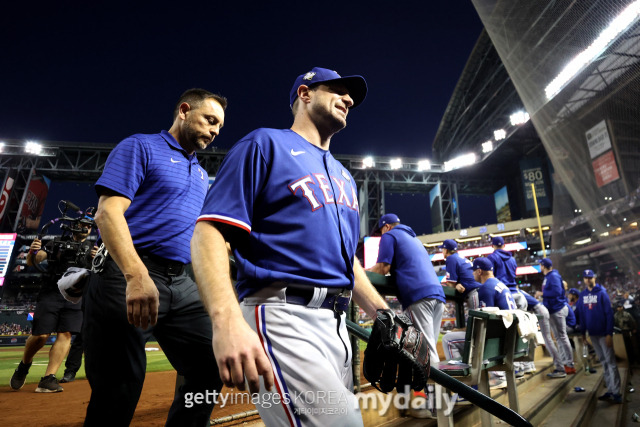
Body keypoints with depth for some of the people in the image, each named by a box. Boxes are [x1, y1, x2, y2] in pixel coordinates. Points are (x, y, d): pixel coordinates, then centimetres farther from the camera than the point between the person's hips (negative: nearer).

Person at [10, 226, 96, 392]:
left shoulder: (91, 250, 13)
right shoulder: (57, 243, 9)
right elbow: (31, 262, 2)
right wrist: (32, 251, -21)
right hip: (50, 295, -1)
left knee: (65, 335, -9)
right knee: (40, 336, -4)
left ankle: (48, 379, -5)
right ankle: (23, 366, 26)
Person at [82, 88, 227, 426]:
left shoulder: (202, 174, 23)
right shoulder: (140, 147, 2)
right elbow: (108, 212, -12)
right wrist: (137, 276, -25)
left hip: (182, 283, 7)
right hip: (128, 277, -7)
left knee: (209, 371, 4)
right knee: (116, 396, -1)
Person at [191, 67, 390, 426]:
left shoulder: (344, 176, 24)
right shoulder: (265, 144, 1)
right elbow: (209, 231, -11)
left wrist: (384, 314, 13)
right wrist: (227, 322, -26)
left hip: (338, 324, 8)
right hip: (283, 316, -8)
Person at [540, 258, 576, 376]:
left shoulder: (553, 276, -14)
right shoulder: (547, 277, 16)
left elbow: (557, 292, -25)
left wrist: (543, 293, -16)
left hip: (558, 310, -10)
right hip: (553, 310, 10)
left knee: (562, 337, -5)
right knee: (559, 338, 13)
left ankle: (569, 365, 0)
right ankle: (564, 363, 19)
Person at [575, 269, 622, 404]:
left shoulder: (602, 293, -8)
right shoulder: (582, 295, 7)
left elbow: (609, 313, -11)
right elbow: (580, 314, 11)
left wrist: (609, 333, -16)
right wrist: (583, 332, 9)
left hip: (604, 333, -5)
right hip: (592, 334, 5)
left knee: (610, 362, -4)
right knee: (603, 362, 13)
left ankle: (616, 393, -1)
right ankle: (610, 390, 21)